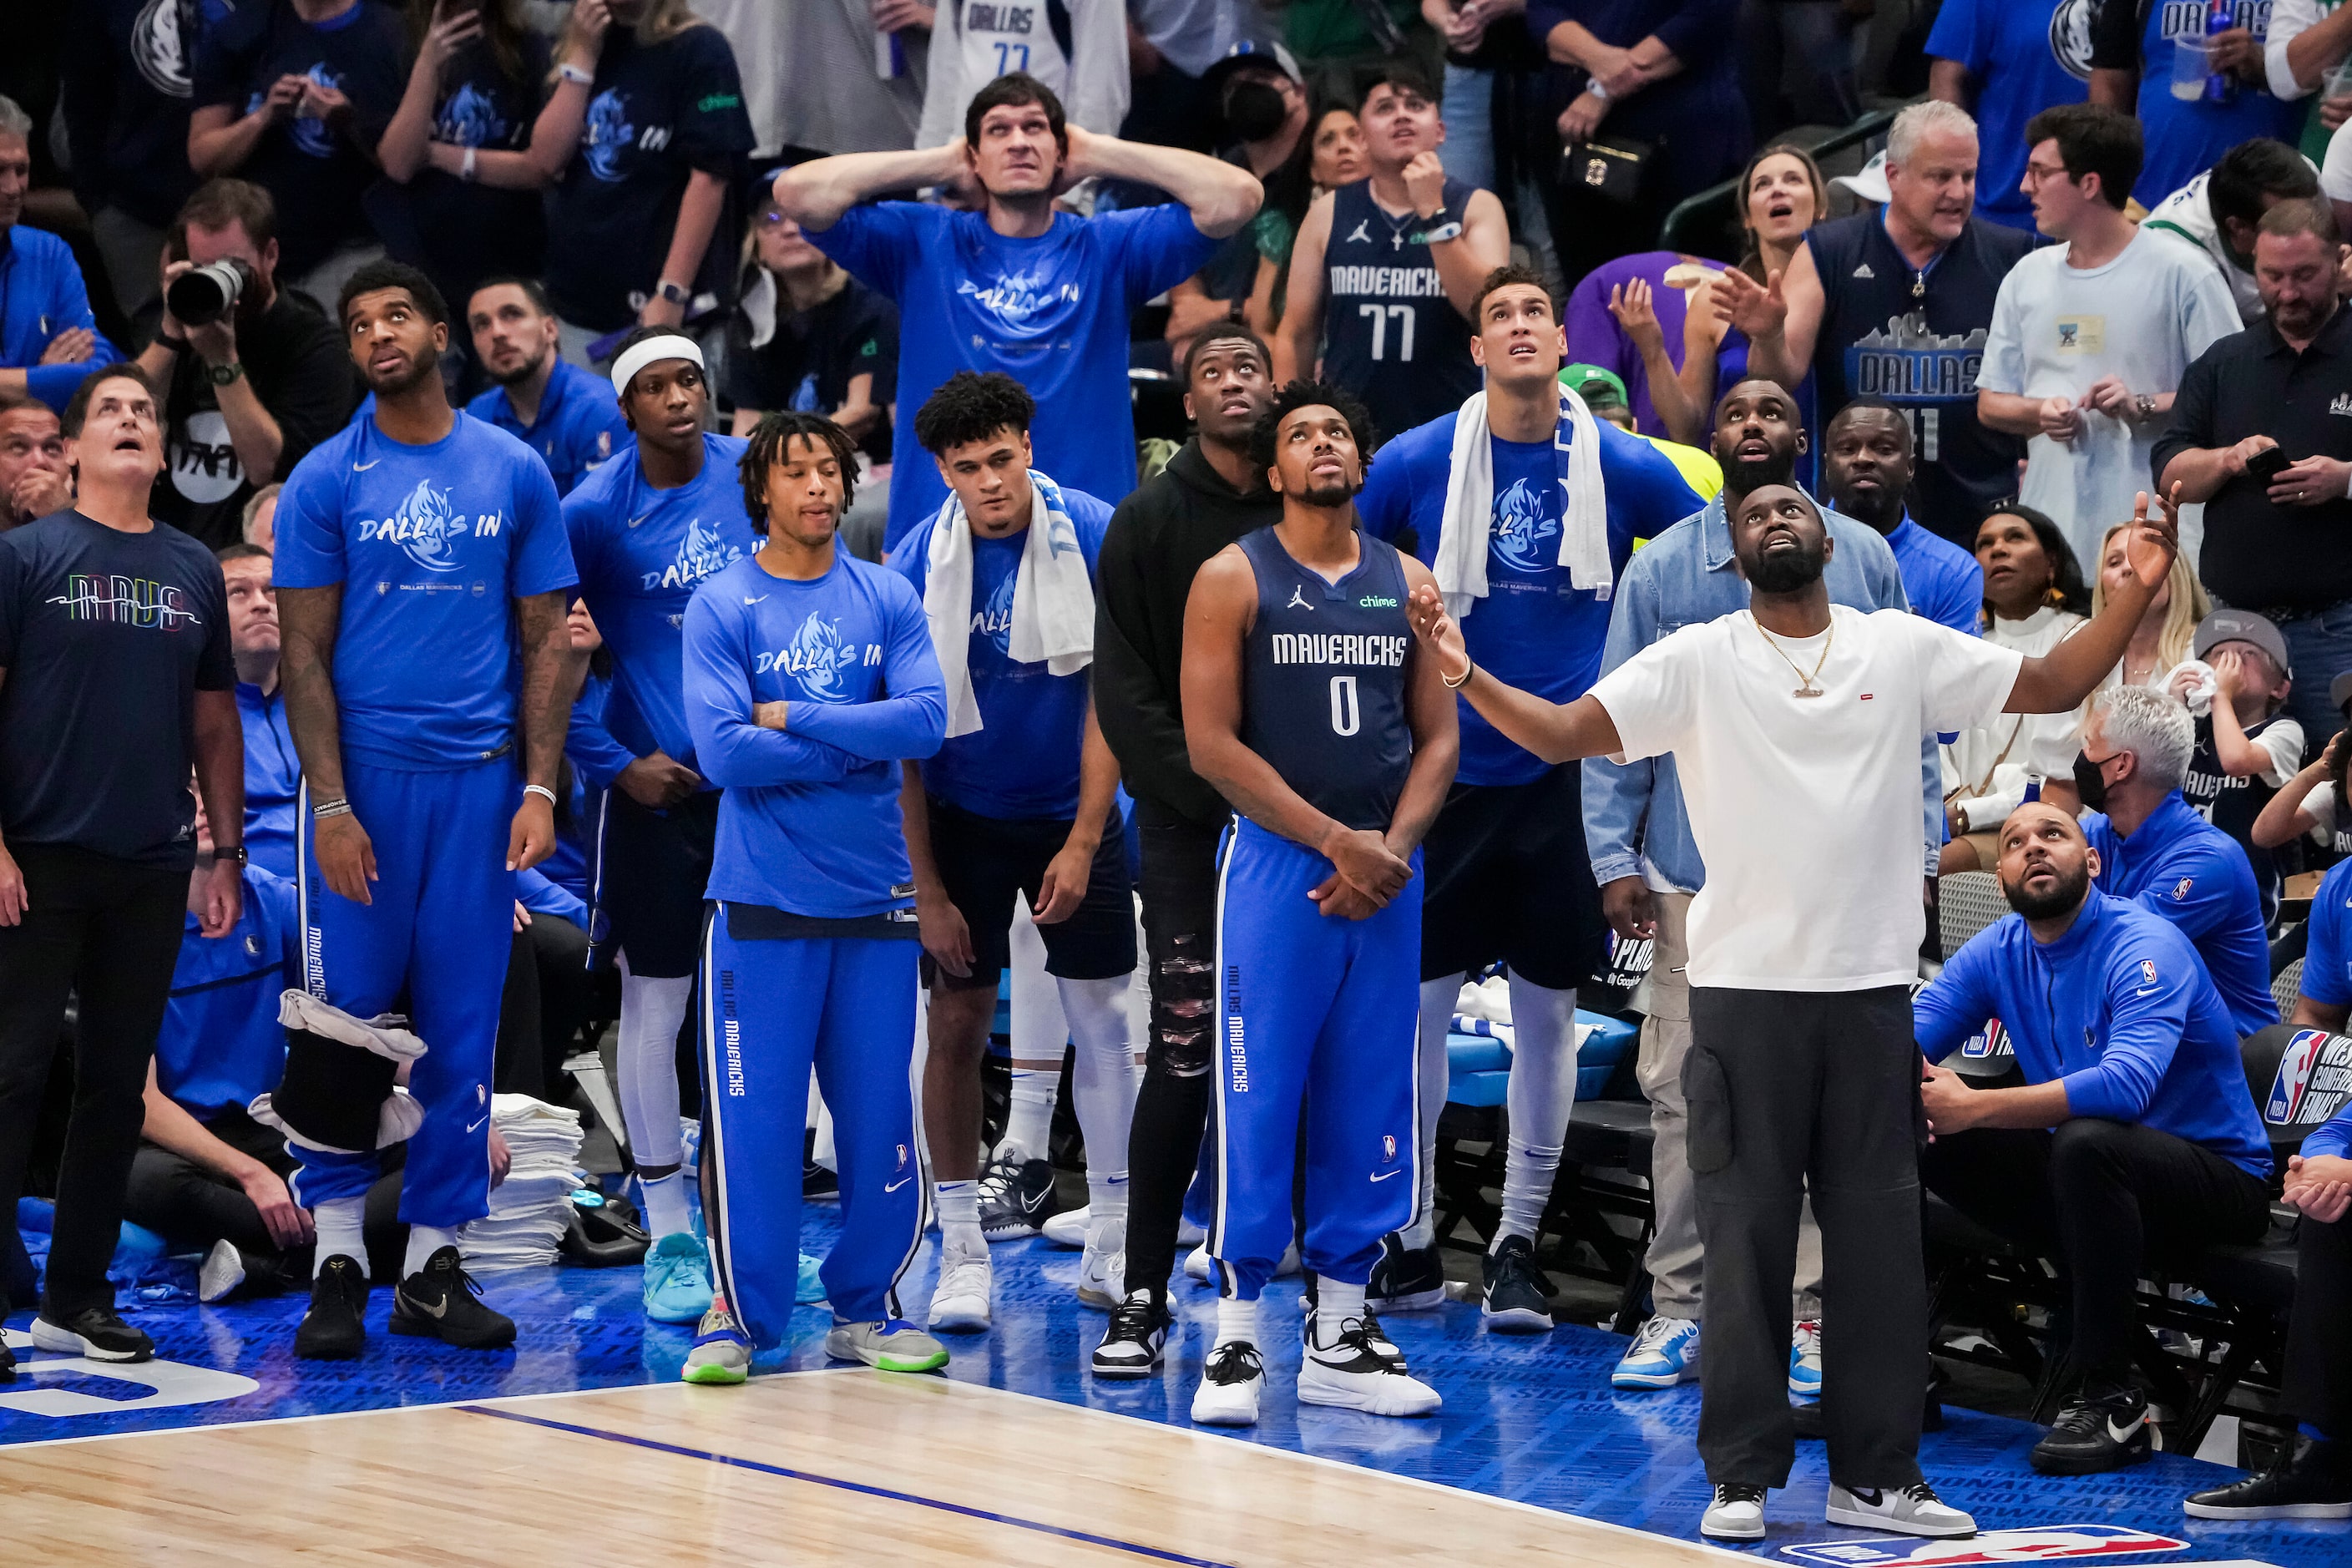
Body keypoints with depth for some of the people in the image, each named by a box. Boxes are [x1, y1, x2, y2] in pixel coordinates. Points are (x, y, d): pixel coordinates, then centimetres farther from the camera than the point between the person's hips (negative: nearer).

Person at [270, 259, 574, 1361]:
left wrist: (539, 787, -1)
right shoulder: (325, 480, 3)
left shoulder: (515, 473, 8)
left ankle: (434, 1263, 11)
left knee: (463, 1028, 4)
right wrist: (331, 803, -10)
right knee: (342, 1022, -3)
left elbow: (544, 641, 9)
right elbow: (303, 656, 0)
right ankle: (338, 1261, 4)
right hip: (364, 776, -2)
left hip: (480, 780, 2)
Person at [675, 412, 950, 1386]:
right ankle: (739, 1314, 8)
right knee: (752, 1119, -2)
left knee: (879, 1115, 5)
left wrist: (795, 717, -10)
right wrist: (860, 741, -9)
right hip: (761, 902, -3)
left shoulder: (888, 600, 7)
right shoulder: (722, 606, -1)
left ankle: (866, 1310, 18)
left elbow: (927, 721, -7)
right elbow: (723, 750, -13)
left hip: (874, 901, 3)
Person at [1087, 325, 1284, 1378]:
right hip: (1189, 826, -2)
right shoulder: (1151, 520, 2)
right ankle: (1143, 1300, 0)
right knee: (1184, 1058, -5)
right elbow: (1124, 690, -3)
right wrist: (1214, 795, -12)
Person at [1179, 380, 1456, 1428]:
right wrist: (1337, 841, -12)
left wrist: (1393, 847, -7)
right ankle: (1236, 1338, -2)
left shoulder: (1408, 583, 12)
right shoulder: (1234, 580, -1)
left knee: (1370, 1106, 6)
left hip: (1387, 872, 4)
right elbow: (1212, 744, -7)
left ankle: (1339, 1336, 13)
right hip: (1277, 864, -4)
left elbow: (1439, 736, 11)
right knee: (1258, 1104, -6)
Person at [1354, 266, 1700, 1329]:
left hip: (1570, 768, 0)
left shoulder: (1625, 468, -1)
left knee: (1548, 1008, 5)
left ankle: (1518, 1243, 15)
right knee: (1417, 1000, 0)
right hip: (1443, 765, 0)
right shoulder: (1416, 462, -2)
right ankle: (1409, 1241, 12)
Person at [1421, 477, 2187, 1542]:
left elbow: (2053, 686, 8)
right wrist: (1467, 677, -25)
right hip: (1744, 989, -2)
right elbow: (1562, 734, -8)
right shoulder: (1697, 662, -1)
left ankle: (1875, 1476, 13)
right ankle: (1741, 1477, 8)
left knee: (1879, 1242, 6)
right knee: (1746, 1239, 1)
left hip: (1871, 989, 2)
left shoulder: (1904, 648, 5)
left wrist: (2137, 592, -5)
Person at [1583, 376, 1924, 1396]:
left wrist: (1909, 849, 2)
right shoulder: (1661, 568, 5)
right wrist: (1613, 859, -3)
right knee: (1683, 1093, 0)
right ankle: (1678, 1309, 8)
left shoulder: (1864, 561, 7)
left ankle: (1808, 1316, 3)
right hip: (1695, 879, 0)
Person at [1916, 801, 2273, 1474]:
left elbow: (2126, 1085, -35)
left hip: (2217, 1178, -6)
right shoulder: (1997, 951, 3)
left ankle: (2111, 1401, -30)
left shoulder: (2145, 949, -19)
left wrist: (1973, 1107, -37)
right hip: (2089, 1185, 7)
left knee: (2087, 1139, -38)